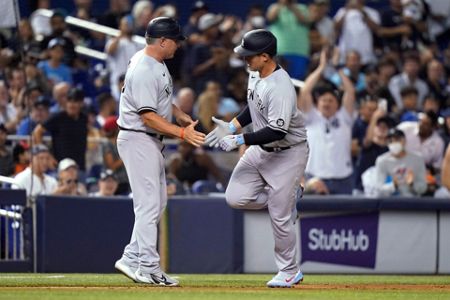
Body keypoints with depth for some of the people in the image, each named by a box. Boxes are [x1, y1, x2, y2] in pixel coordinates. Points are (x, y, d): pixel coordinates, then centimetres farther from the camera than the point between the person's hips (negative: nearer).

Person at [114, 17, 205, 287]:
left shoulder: (157, 63, 9)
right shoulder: (143, 71, -23)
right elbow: (148, 116, -27)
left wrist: (180, 114, 10)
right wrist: (182, 133, -29)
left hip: (152, 142, 11)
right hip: (138, 140, -11)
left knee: (158, 201, 13)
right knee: (149, 203, -8)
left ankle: (132, 260, 15)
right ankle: (148, 269, -4)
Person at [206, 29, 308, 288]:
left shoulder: (281, 88, -30)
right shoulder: (255, 74, -1)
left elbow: (277, 132, -32)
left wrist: (240, 140, -29)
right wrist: (231, 127, 2)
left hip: (288, 153, -8)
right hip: (262, 149, 9)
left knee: (279, 216, -3)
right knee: (236, 198, -2)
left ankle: (290, 271, 15)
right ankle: (285, 198, 21)